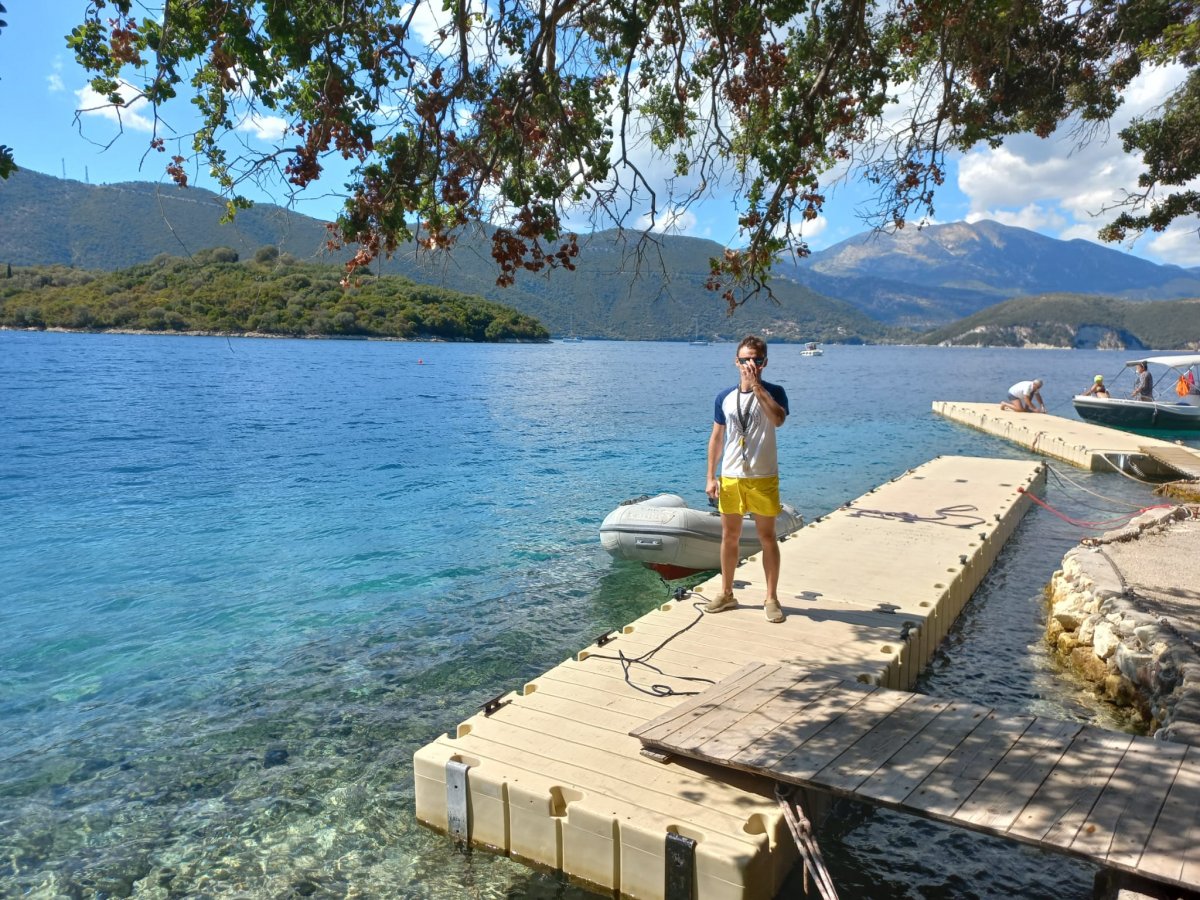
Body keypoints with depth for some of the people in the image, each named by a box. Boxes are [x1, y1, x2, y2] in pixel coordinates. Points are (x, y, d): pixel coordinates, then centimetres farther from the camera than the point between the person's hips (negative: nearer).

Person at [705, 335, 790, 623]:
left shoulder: (773, 392, -5)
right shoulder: (725, 397, 4)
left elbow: (778, 419, -27)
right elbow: (716, 438, 9)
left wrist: (756, 385, -26)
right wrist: (711, 477, 4)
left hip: (763, 477, -3)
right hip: (730, 477, 3)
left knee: (767, 536, 5)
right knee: (729, 536, 11)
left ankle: (771, 597, 16)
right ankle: (726, 594, 24)